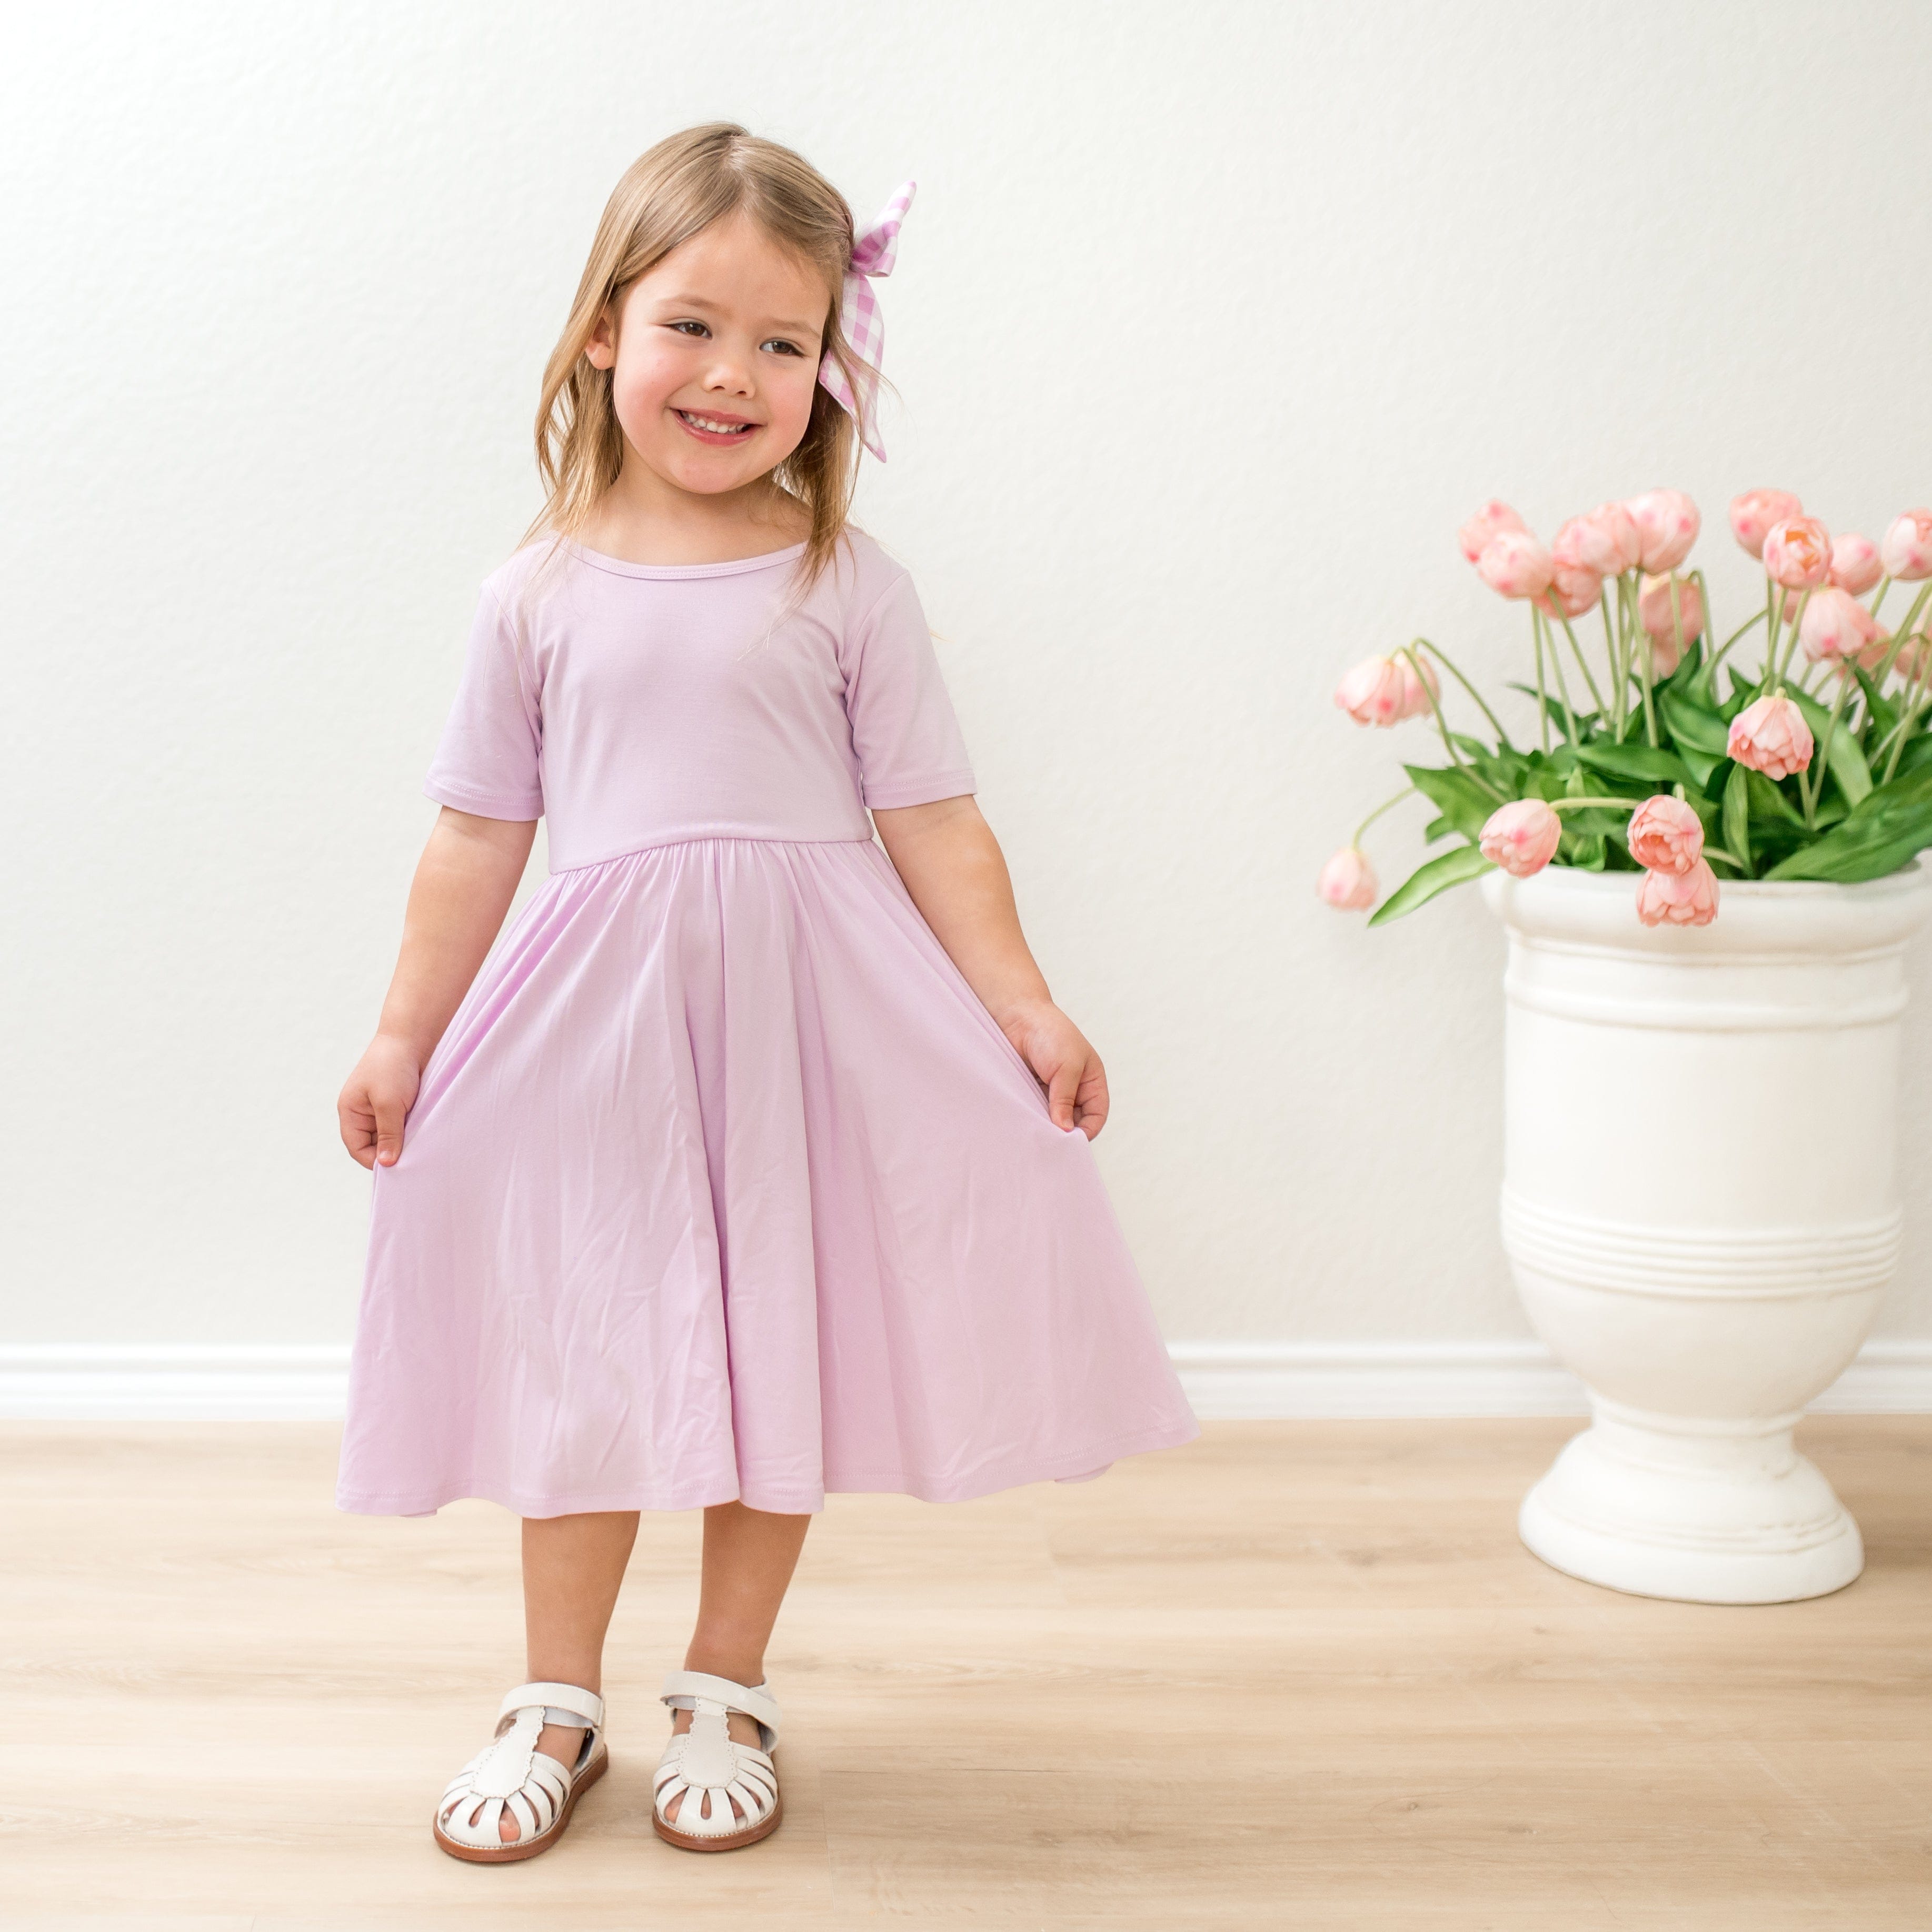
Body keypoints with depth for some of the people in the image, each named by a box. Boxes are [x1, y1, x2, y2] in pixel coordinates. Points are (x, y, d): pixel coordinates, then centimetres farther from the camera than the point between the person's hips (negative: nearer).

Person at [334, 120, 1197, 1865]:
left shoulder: (849, 588, -3)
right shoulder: (540, 595, 1)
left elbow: (931, 817, -2)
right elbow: (481, 832, 7)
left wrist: (1024, 1006, -7)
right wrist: (406, 1032, 8)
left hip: (803, 1014, -1)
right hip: (597, 1020, 1)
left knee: (777, 1356, 8)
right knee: (582, 1358, 10)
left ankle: (725, 1691, 28)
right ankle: (557, 1703, 27)